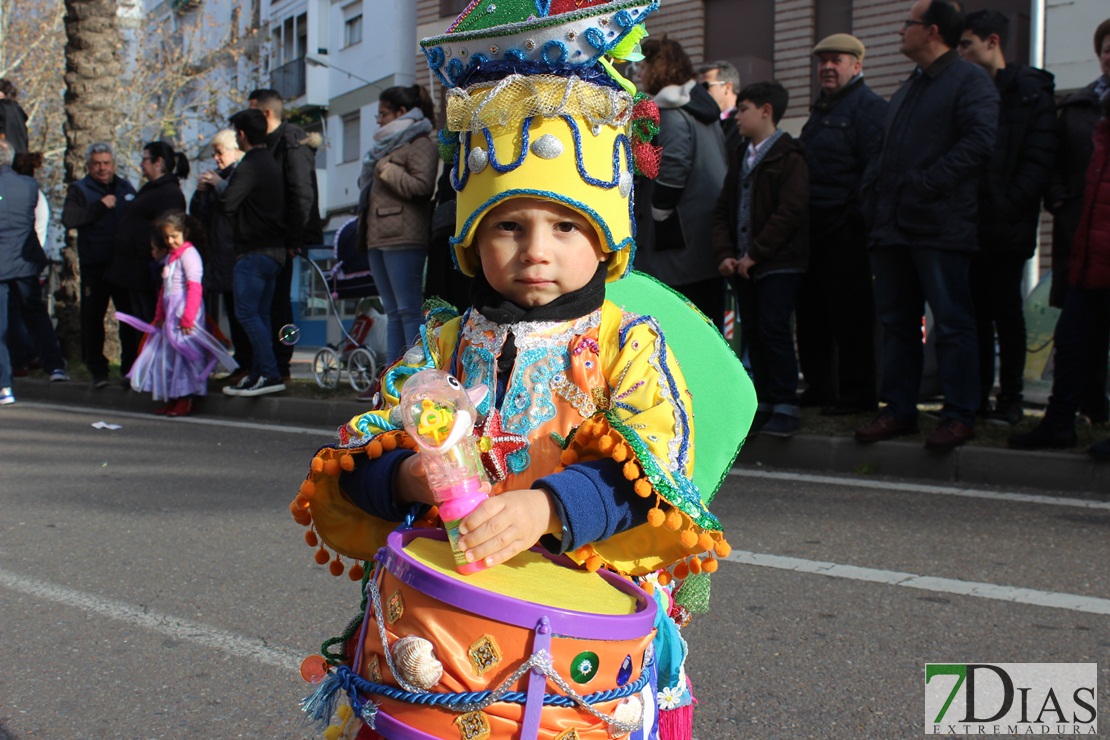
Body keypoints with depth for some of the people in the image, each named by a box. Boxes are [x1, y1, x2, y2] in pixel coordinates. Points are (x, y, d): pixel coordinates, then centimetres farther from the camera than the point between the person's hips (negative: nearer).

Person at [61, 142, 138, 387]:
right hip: (94, 265, -3)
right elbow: (69, 219, -14)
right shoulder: (79, 190, 3)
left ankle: (131, 367, 12)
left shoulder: (126, 187, 14)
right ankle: (97, 370, 10)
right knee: (93, 317, 1)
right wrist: (101, 206, -16)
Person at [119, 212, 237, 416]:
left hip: (184, 314, -9)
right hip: (171, 315, 9)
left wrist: (187, 318, -22)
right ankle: (172, 399, 17)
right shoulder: (170, 256, 20)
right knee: (167, 355, 10)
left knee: (183, 354, -6)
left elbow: (195, 288, -18)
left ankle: (186, 401, 0)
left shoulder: (188, 254, -10)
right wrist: (159, 317, 22)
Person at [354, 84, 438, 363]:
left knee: (409, 310, -11)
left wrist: (387, 172, -10)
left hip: (403, 238, -10)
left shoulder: (420, 144, -3)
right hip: (379, 236, 10)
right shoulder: (388, 146, 26)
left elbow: (422, 186, -18)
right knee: (393, 312, 9)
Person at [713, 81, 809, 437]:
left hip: (779, 264, -7)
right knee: (752, 332, 7)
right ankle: (765, 403, 15)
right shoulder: (739, 156, 17)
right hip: (743, 265, 7)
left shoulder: (788, 157, -7)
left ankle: (786, 406, -3)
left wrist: (755, 254, -15)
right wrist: (725, 254, 0)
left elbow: (791, 211, -15)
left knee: (773, 329, -10)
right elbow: (723, 209, 14)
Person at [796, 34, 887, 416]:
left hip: (845, 231, -9)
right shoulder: (822, 108, 22)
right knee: (811, 313, 13)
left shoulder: (868, 107, -6)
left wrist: (859, 218, -20)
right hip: (813, 232, 9)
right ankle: (819, 388, 24)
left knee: (850, 316, -5)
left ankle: (857, 393, 3)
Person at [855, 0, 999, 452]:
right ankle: (899, 410, 17)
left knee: (952, 322, -4)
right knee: (896, 322, 10)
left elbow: (980, 142, -16)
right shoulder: (908, 89, 24)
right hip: (894, 226, 9)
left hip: (940, 227, -9)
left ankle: (960, 416, 1)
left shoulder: (970, 80, -3)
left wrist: (924, 185, -19)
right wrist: (874, 193, 8)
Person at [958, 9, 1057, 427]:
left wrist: (1007, 205, -17)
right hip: (968, 224, 5)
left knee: (1006, 313, 0)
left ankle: (1010, 399, 8)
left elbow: (1039, 157, -10)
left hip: (1005, 226, -5)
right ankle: (977, 396, 15)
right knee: (976, 311, 8)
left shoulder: (1030, 90, -2)